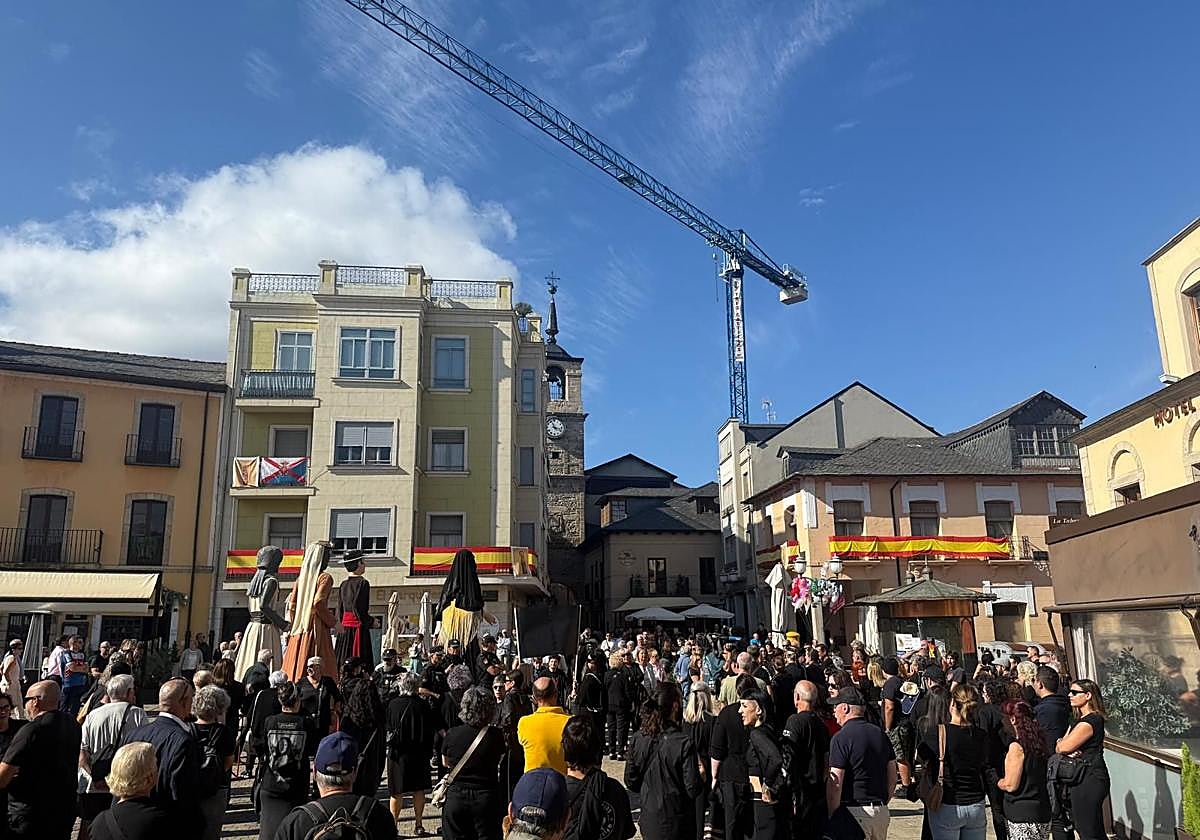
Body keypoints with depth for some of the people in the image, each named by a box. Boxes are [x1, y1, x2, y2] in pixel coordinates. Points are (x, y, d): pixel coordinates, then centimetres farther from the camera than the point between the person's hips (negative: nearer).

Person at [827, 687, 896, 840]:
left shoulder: (840, 738, -13)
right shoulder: (880, 733, 9)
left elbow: (835, 784, -16)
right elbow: (892, 776, 13)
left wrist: (831, 818, -9)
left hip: (854, 812, -7)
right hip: (881, 812, 7)